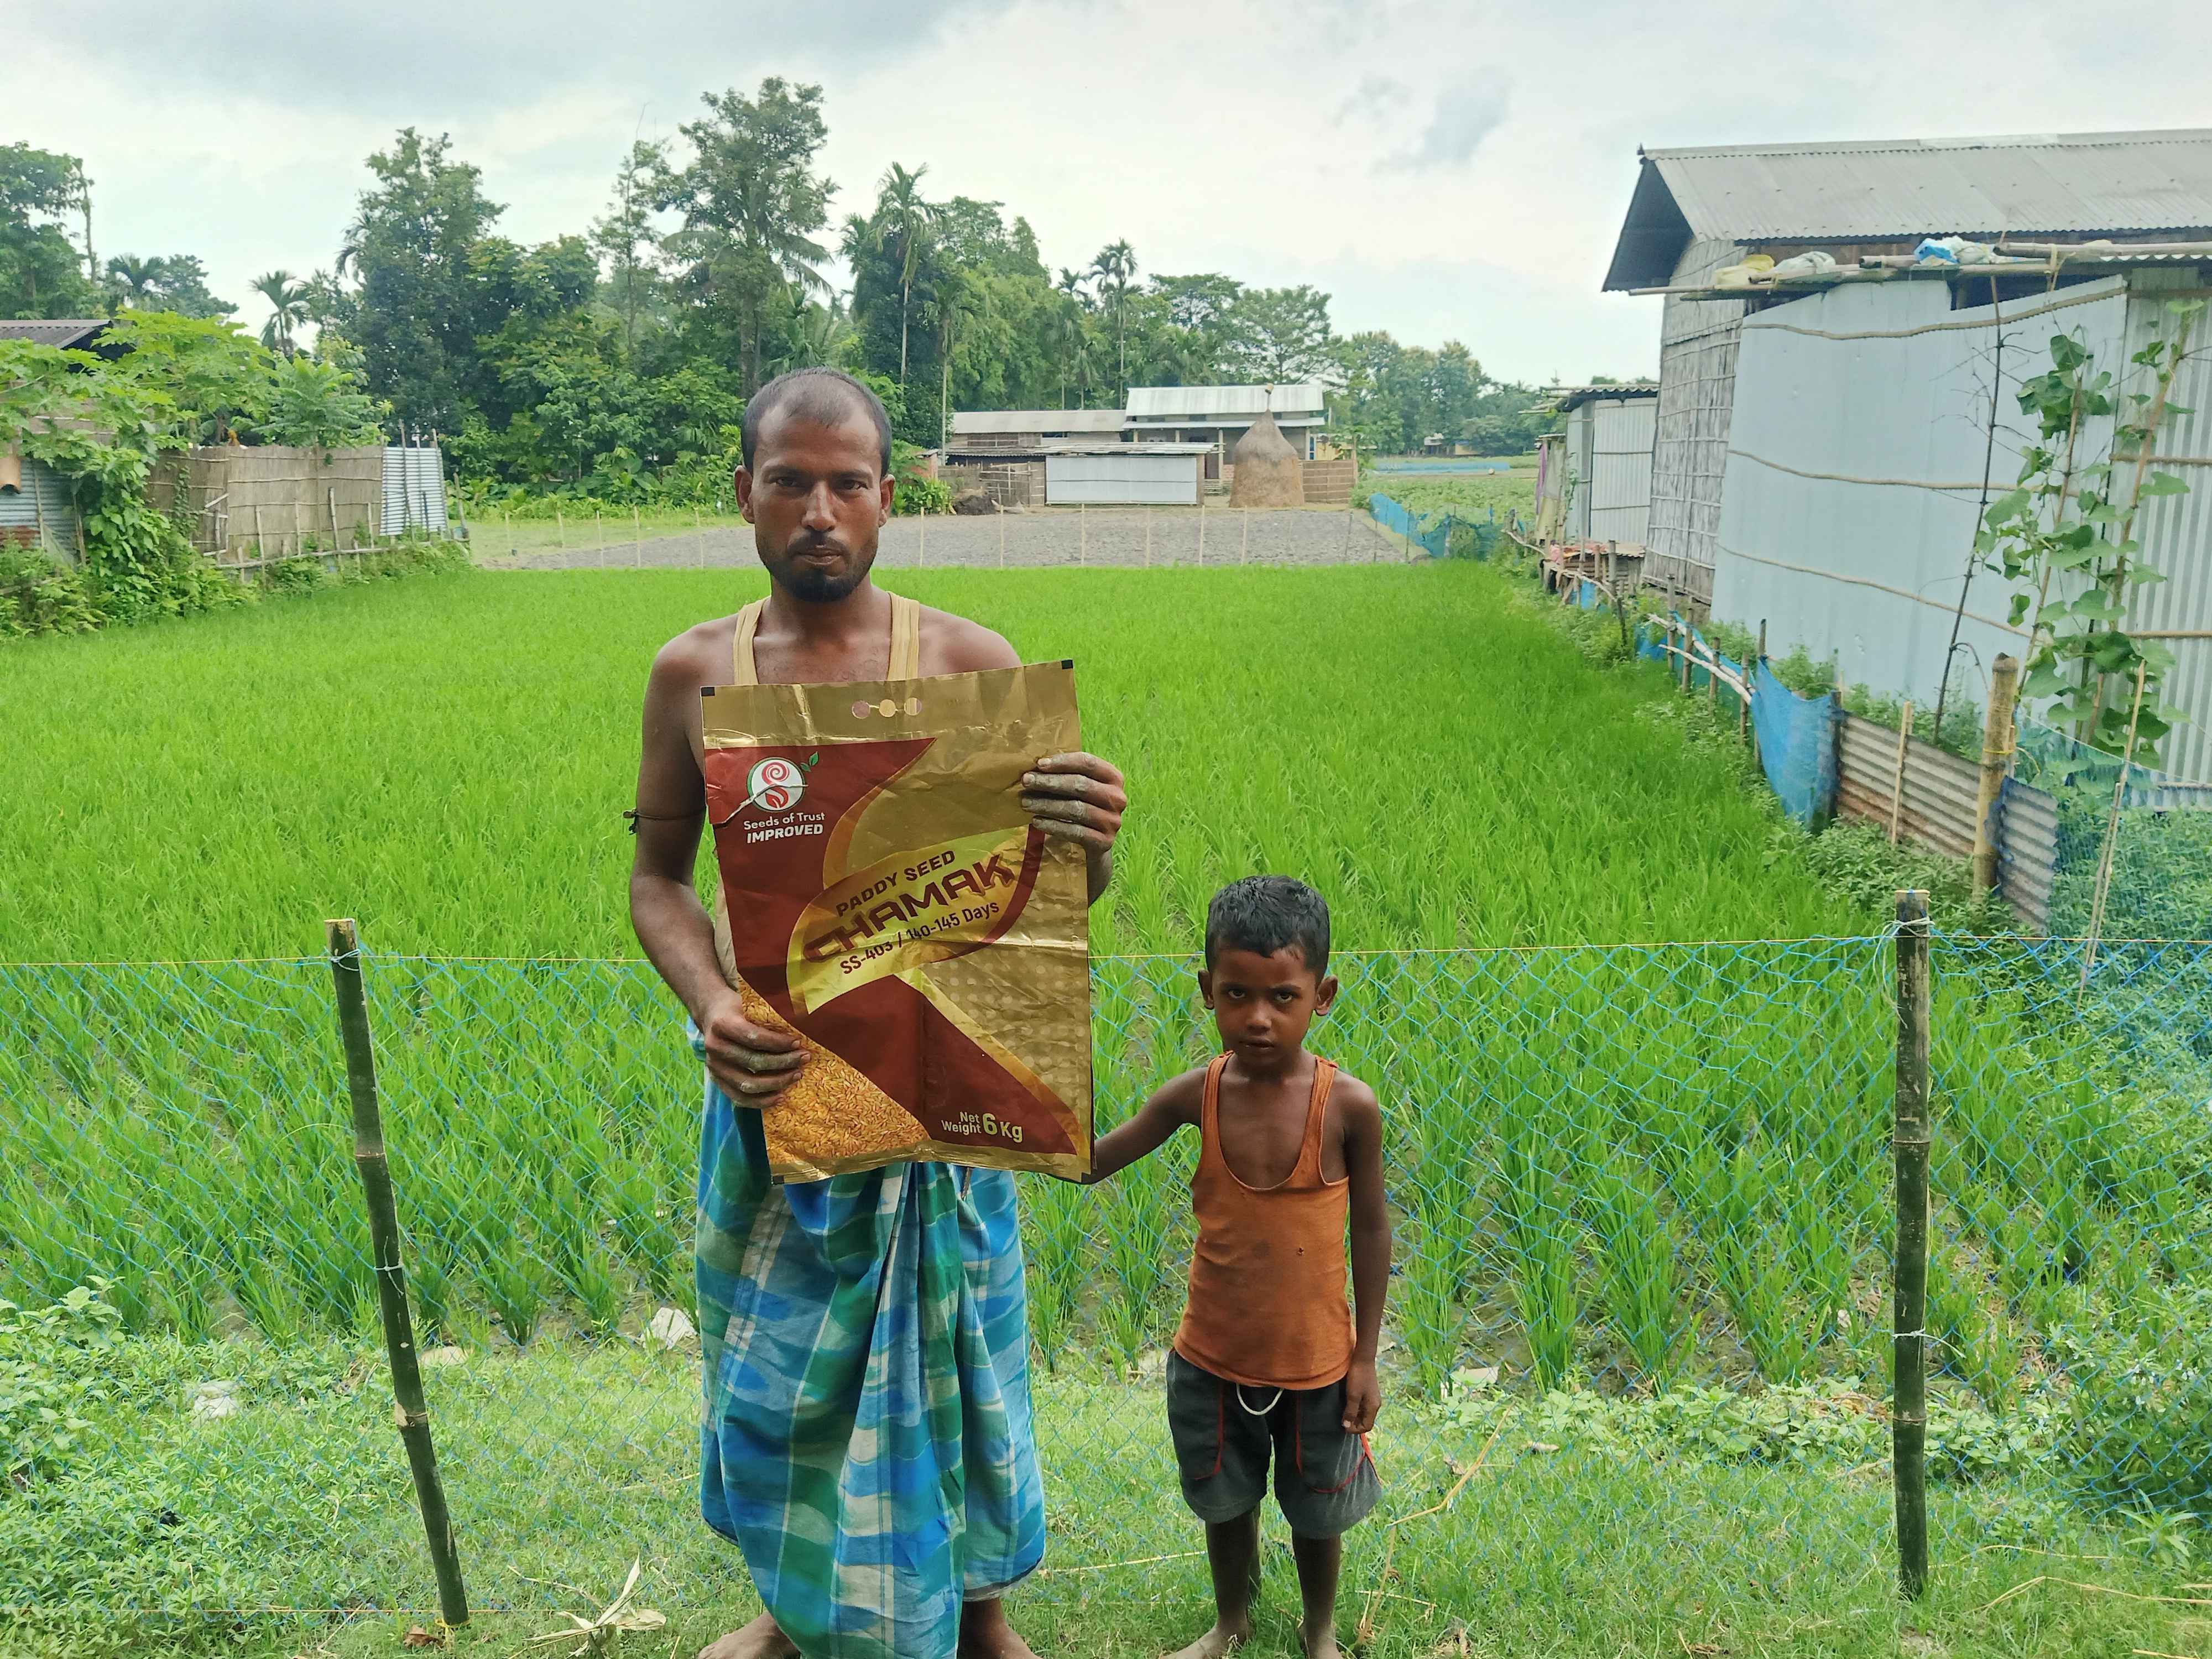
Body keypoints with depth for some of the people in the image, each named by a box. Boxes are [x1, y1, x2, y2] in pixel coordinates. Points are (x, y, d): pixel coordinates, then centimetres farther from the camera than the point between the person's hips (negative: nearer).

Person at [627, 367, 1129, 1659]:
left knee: (945, 1362, 14)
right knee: (777, 1371, 17)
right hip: (768, 1081, 2)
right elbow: (657, 874, 6)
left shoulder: (971, 663, -8)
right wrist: (710, 1004, -13)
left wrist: (1095, 846, -30)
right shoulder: (693, 672, -1)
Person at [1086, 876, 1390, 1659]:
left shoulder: (1349, 1105, -19)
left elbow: (1370, 1228, -9)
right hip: (1214, 1357, 2)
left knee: (1315, 1513, 21)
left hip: (1315, 1360, -2)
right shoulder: (1197, 1094, -14)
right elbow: (1091, 1163, -6)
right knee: (1226, 1505, 23)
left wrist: (1365, 1358, -5)